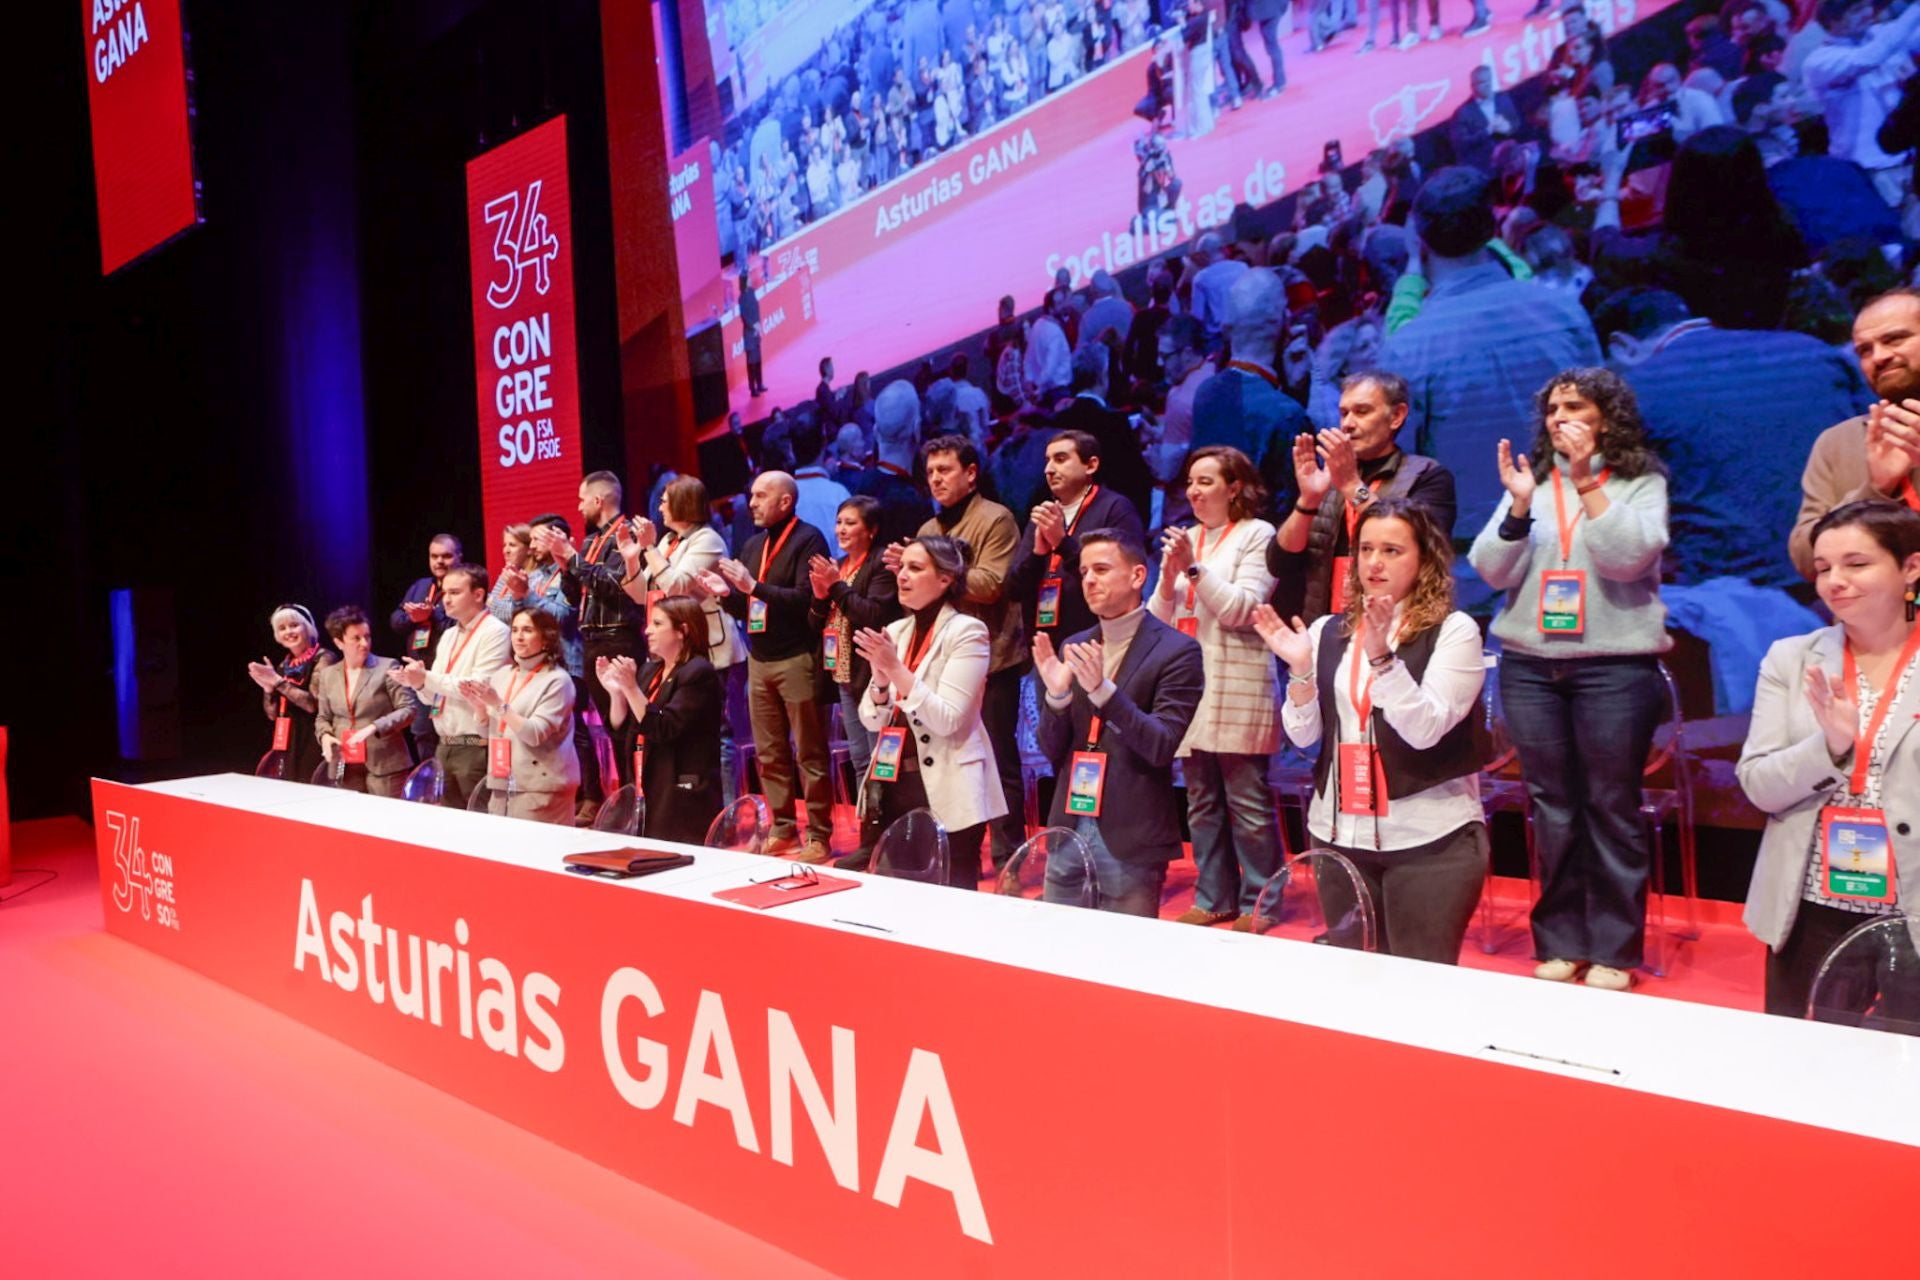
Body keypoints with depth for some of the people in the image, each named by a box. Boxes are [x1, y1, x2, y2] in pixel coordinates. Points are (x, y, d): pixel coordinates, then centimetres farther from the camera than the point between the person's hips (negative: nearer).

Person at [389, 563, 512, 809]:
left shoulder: (494, 632, -10)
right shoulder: (448, 636, 16)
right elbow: (436, 694, 17)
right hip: (444, 746, 8)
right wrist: (419, 683, -4)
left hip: (476, 749, -8)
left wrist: (427, 678, -19)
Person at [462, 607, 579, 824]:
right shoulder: (502, 674, 12)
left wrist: (499, 704, -21)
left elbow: (535, 734, -15)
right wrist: (479, 707, -3)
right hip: (502, 786, 6)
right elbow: (489, 732, 16)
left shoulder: (557, 680, -7)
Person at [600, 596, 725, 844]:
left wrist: (631, 687, -21)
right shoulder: (650, 670, 14)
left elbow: (663, 730, -19)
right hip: (650, 794, 8)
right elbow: (620, 726, 15)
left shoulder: (699, 674, -11)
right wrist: (616, 691, -1)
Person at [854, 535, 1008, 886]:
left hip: (945, 794, -6)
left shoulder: (967, 631, -9)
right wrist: (881, 679, -10)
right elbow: (872, 722, 8)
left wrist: (896, 669, -19)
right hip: (892, 785, 6)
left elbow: (948, 720, -17)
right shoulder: (895, 631, 10)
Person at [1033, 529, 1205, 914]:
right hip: (1068, 828, 5)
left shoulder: (1176, 650, -7)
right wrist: (1056, 694, -12)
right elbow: (1052, 751, 7)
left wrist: (1102, 689, -27)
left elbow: (1162, 747, -16)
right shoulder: (1073, 647, 9)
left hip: (1131, 838, -5)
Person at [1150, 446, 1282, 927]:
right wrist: (1169, 578, -5)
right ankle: (1214, 897, 20)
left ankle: (1259, 904, 9)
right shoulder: (1185, 538, 15)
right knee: (1201, 803, 11)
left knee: (1247, 802, -2)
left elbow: (1242, 610, -11)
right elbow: (1160, 619, 14)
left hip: (1237, 688, -6)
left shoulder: (1256, 534, -1)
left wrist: (1195, 568, -16)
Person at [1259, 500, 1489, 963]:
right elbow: (1303, 735, 5)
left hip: (1430, 839, -4)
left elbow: (1425, 730, -17)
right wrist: (1300, 668, -10)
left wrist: (1381, 657, -27)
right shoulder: (1328, 631, 7)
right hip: (1339, 835, 4)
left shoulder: (1454, 630, -6)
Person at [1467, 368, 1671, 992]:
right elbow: (1492, 571, 1)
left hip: (1616, 666, -3)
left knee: (1611, 808, 3)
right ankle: (1560, 943, 18)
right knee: (1552, 807, 8)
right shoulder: (1530, 481, 9)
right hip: (1529, 665, 3)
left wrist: (1587, 479, -14)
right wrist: (1519, 504, -13)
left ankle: (1613, 949, 13)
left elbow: (1628, 558, -14)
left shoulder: (1642, 482, 2)